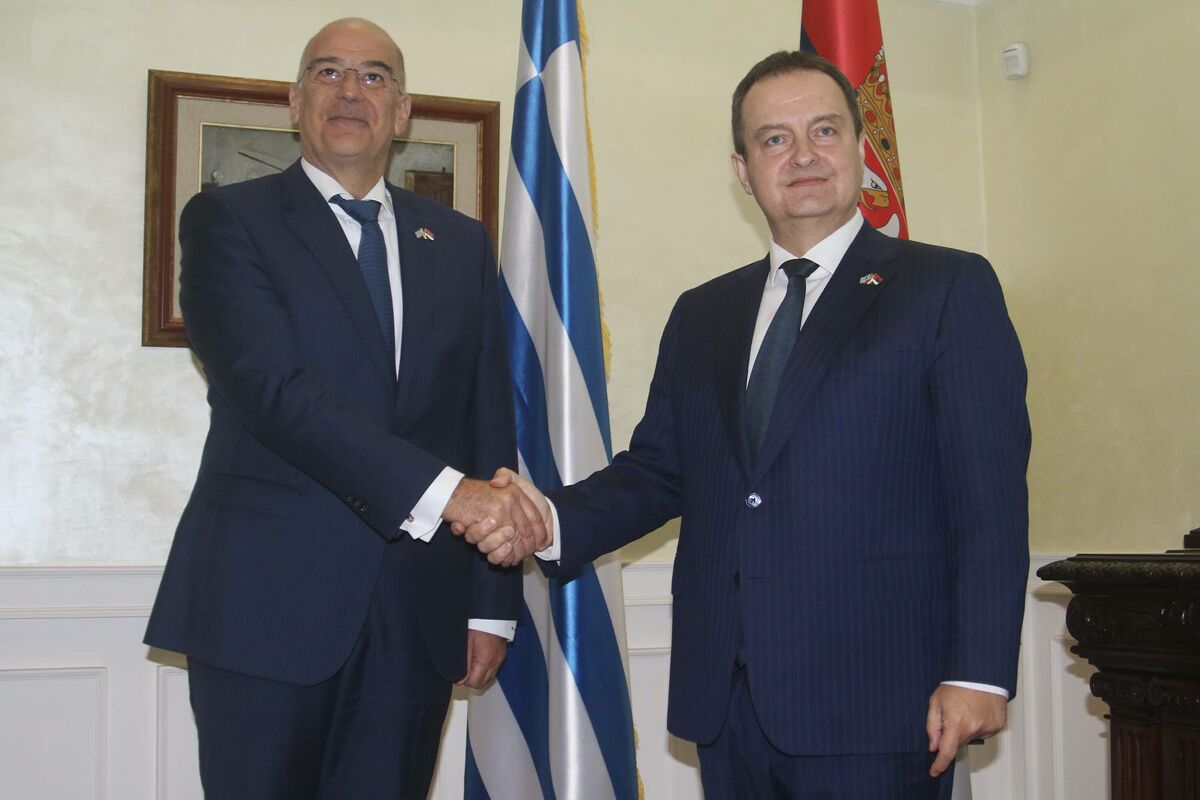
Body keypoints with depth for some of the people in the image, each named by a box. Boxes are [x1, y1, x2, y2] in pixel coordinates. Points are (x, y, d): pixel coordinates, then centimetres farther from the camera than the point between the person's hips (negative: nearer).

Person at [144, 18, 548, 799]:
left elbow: (490, 420, 11)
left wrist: (494, 603, 6)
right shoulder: (228, 220, 1)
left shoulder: (461, 242, 14)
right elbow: (272, 387, -15)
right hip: (269, 600, -3)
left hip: (417, 615, 4)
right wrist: (441, 490, -25)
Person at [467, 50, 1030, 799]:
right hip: (724, 697, 5)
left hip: (871, 700, -4)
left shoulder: (949, 288, 0)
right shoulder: (703, 314, 16)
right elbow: (659, 469, 14)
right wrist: (555, 520, -4)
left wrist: (978, 673, -13)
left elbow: (991, 498, -6)